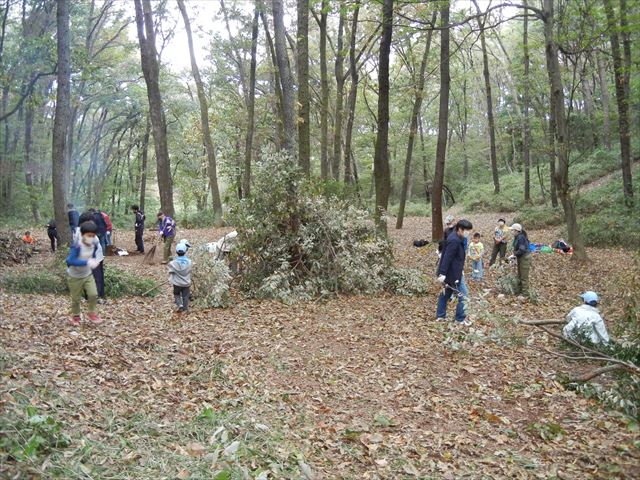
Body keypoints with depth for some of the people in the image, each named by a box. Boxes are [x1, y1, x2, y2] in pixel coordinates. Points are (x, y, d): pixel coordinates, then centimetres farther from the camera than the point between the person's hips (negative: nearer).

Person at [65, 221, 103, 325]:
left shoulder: (94, 244, -11)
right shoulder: (77, 246, -30)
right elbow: (70, 260, -38)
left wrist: (94, 261, -10)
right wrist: (87, 262, -43)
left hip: (87, 275, 4)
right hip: (74, 276, -4)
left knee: (93, 294, -7)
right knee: (76, 299, 10)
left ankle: (91, 313, 17)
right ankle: (75, 316, 35)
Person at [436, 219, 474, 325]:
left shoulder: (456, 237, 8)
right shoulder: (454, 241, -24)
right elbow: (447, 257, -27)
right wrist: (442, 273, -30)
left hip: (452, 272, 11)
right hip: (453, 273, -11)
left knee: (446, 293, 17)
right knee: (463, 294, -2)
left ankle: (440, 316, 26)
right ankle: (460, 318, 7)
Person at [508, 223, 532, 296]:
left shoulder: (521, 237, -22)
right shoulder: (517, 237, 8)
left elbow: (521, 250, -27)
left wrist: (514, 255, -19)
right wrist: (514, 256, 3)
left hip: (525, 258, -10)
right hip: (520, 257, 10)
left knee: (524, 276, -2)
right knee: (519, 275, 19)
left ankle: (525, 292, 6)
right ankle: (519, 290, 30)